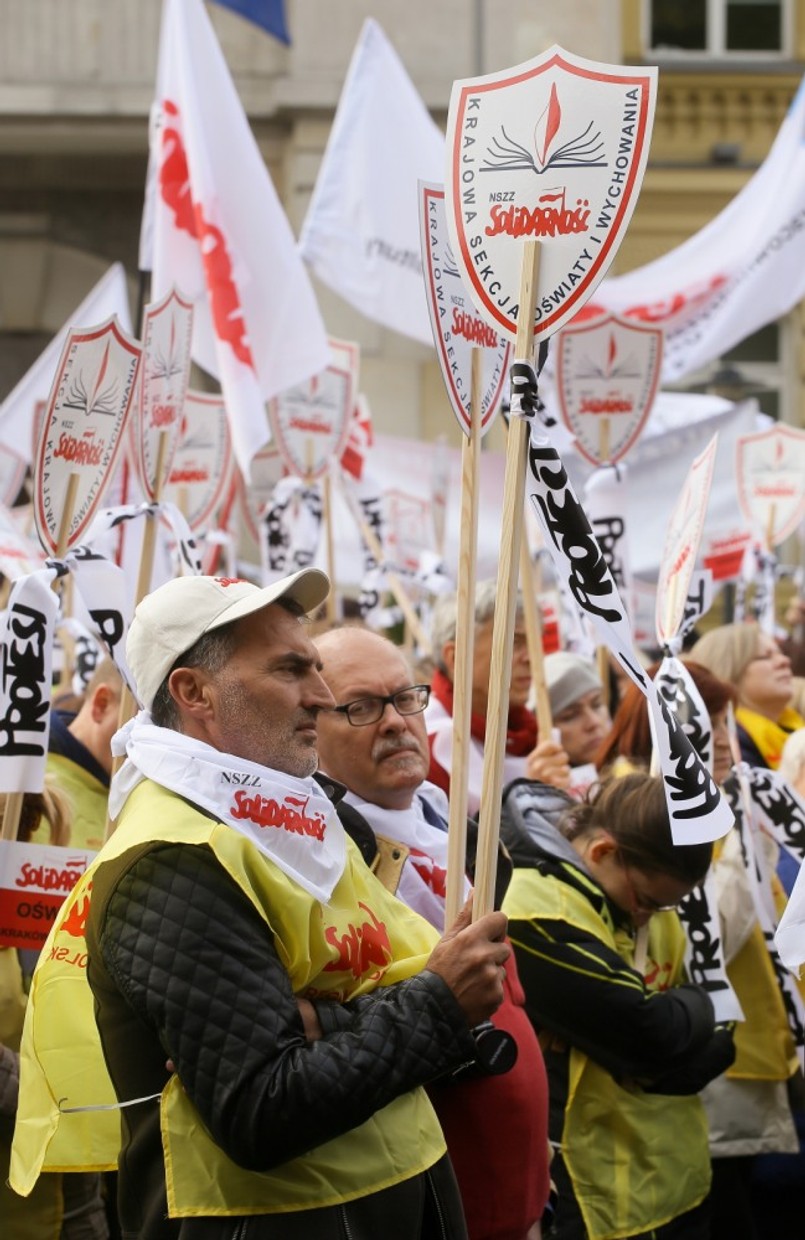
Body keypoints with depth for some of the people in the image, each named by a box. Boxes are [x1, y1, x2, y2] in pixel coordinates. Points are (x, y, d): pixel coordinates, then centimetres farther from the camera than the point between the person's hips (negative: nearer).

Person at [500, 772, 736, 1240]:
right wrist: (695, 1006, -4)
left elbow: (713, 1030, 10)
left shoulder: (635, 889, 7)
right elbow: (648, 1034, -24)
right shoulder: (537, 916, -21)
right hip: (597, 1193, -8)